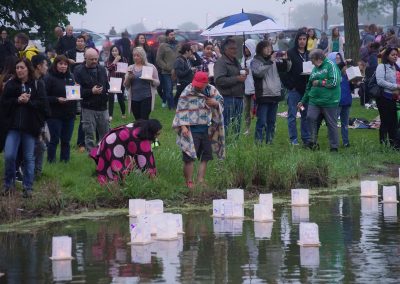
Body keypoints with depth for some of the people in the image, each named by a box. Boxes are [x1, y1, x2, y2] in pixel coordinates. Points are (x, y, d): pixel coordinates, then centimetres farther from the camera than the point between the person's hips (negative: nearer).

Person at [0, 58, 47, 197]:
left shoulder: (38, 84, 1)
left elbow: (43, 104, -4)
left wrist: (28, 101, -18)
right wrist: (18, 100, -14)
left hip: (30, 127, -1)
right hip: (13, 126, 1)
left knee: (29, 157, 5)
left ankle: (28, 187, 14)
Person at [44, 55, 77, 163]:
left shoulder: (70, 77, 12)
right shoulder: (50, 78, -8)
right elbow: (45, 97, -11)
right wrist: (57, 99, -23)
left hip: (69, 114, 5)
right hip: (55, 114, -5)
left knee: (66, 140, 10)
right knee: (54, 139, -2)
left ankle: (65, 160, 18)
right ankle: (51, 161, 7)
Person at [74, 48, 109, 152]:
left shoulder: (102, 69, 10)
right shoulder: (79, 71, -7)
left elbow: (107, 85, 19)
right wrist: (91, 91, -22)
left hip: (102, 107, 4)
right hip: (88, 108, -4)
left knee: (104, 133, 10)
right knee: (89, 134, 0)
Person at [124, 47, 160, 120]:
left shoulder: (150, 67, 4)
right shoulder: (130, 68, 12)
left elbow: (157, 82, 4)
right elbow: (126, 85, 12)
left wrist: (151, 80, -16)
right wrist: (128, 78, -8)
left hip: (146, 98, -4)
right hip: (134, 98, 4)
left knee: (144, 119, -14)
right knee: (137, 120, 5)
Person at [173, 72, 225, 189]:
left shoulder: (212, 91, 4)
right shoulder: (187, 92, -9)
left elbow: (221, 103, 18)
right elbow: (181, 110, -9)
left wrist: (215, 103, -7)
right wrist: (183, 126, -19)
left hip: (207, 129, 5)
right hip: (191, 129, -5)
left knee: (205, 157, 8)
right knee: (189, 157, -6)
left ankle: (200, 181, 18)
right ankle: (189, 182, 1)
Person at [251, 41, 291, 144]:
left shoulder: (274, 60, 11)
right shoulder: (255, 61, -4)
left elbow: (286, 68, 10)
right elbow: (258, 72, -21)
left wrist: (285, 60, -10)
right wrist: (270, 61, -23)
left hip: (275, 95, 6)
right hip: (263, 96, -6)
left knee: (272, 121, 12)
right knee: (261, 122, -6)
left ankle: (269, 141, 20)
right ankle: (258, 142, -3)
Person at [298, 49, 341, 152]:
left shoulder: (330, 65, -4)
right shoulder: (314, 69, 17)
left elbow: (334, 82, -15)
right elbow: (309, 87, 26)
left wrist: (319, 83, -7)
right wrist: (303, 101, 27)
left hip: (329, 102, -6)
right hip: (314, 101, 6)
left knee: (332, 124, 0)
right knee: (310, 117, -15)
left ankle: (334, 147, 8)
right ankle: (313, 141, -4)